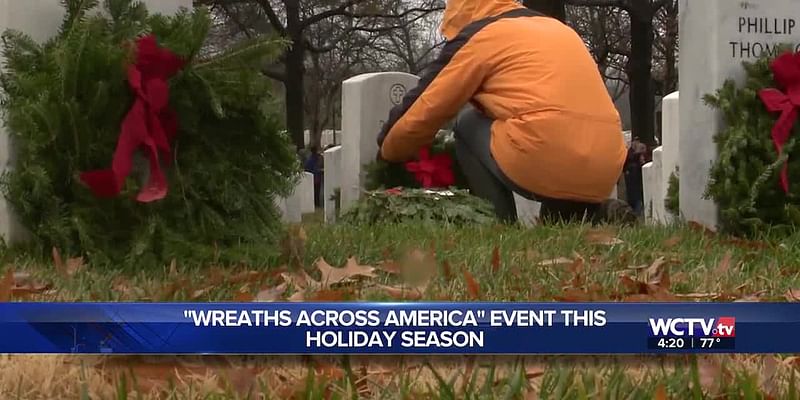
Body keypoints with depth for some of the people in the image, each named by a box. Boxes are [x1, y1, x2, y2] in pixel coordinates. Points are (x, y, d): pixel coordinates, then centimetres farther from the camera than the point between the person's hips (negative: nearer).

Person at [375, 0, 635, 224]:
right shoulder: (559, 29, 28)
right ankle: (595, 214, 10)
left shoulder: (480, 36, 10)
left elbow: (424, 112, 15)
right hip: (605, 173, 6)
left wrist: (389, 153, 33)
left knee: (468, 124, 18)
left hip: (543, 167, -6)